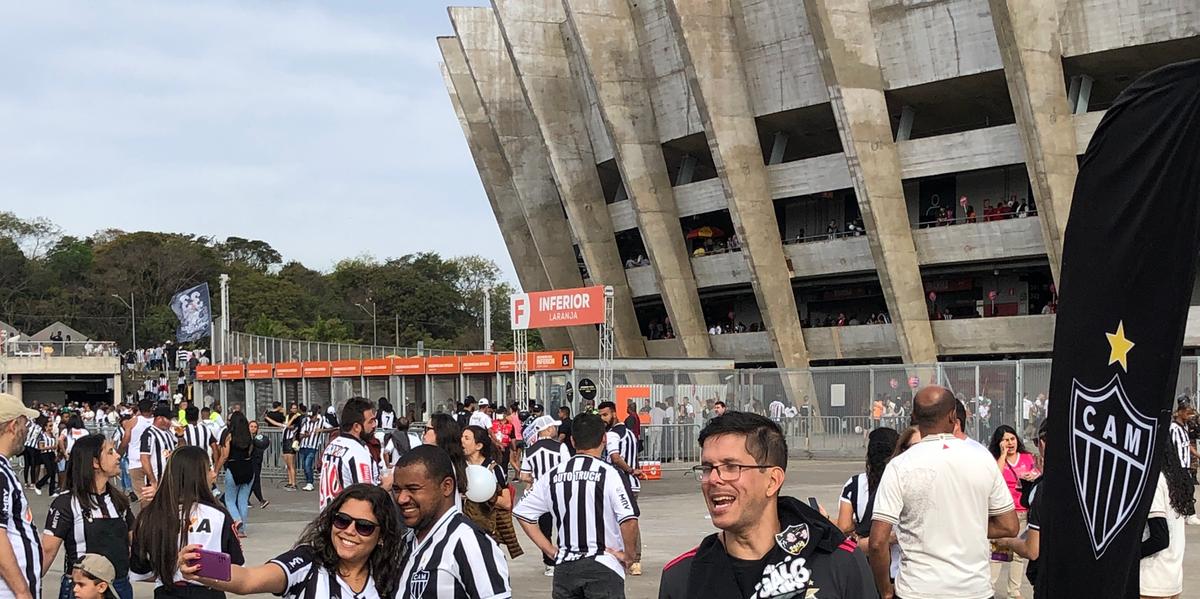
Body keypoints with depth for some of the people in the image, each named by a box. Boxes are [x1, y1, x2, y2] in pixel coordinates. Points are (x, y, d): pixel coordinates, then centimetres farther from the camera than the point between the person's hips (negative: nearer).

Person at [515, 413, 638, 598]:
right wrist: (628, 554, -2)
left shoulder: (553, 476, 5)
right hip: (603, 567, -4)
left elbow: (522, 513, 10)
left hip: (564, 567, 4)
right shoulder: (609, 474, -9)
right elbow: (629, 521, -18)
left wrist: (550, 550, 10)